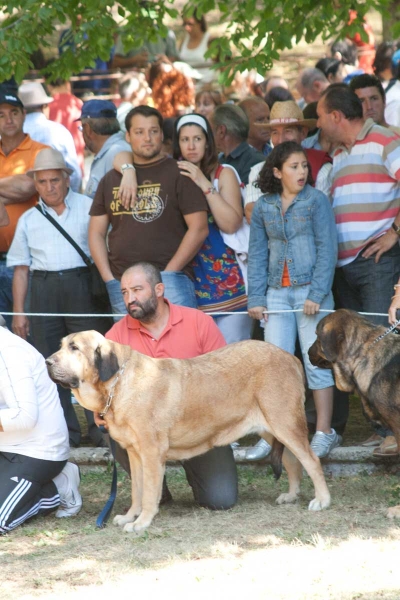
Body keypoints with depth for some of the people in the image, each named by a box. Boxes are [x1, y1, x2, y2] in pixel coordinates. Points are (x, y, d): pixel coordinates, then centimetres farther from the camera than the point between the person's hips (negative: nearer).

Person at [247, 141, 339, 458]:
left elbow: (327, 249, -6)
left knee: (316, 361, -2)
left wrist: (317, 294, -12)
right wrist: (256, 298, 3)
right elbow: (257, 253, 10)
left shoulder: (316, 201, -2)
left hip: (309, 290, -3)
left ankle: (325, 432, 4)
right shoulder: (263, 207, 7)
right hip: (277, 293, 3)